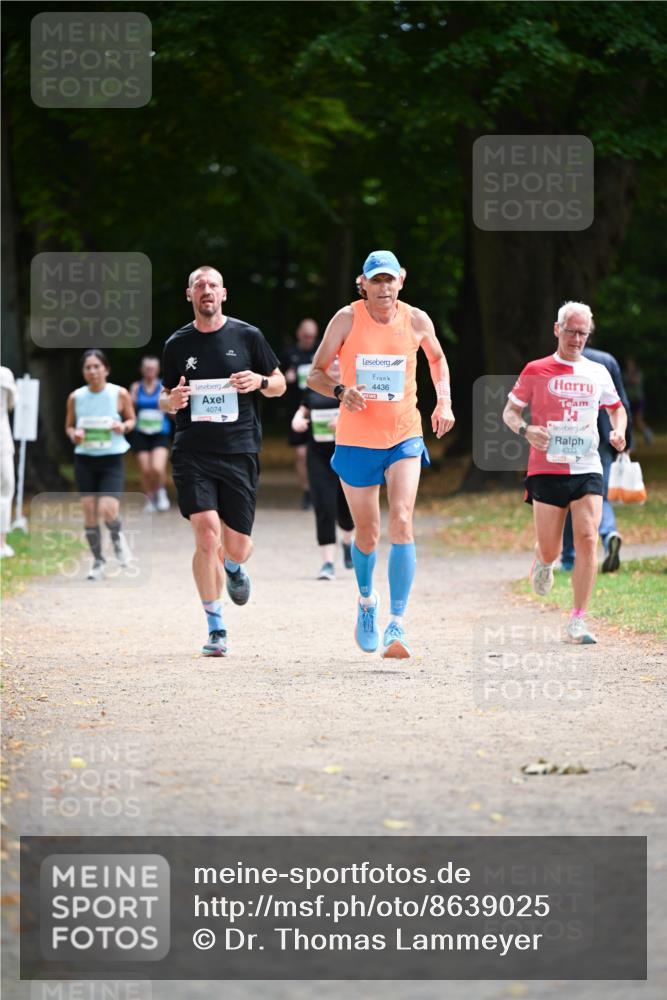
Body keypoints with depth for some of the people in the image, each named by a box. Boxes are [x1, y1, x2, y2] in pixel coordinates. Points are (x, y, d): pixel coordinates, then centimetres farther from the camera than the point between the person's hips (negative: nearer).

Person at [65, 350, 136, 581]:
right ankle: (97, 561, 17)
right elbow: (69, 426, 12)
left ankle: (117, 536, 19)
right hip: (85, 459, 2)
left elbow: (131, 419, 9)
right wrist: (74, 435, -11)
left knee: (108, 510, -16)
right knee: (89, 514, 1)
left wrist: (123, 426, -14)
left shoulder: (119, 394, -4)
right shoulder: (75, 397, 1)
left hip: (112, 458, -2)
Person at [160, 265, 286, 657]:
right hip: (193, 452, 0)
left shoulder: (247, 336, 5)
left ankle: (233, 568, 42)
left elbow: (280, 384, 13)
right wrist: (172, 401, -6)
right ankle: (216, 629, -6)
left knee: (237, 546, 1)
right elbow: (166, 400, 18)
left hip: (240, 451, 0)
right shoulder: (177, 344, 8)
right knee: (207, 534, -16)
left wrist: (259, 382, -10)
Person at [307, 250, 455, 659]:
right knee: (367, 534, 8)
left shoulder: (417, 320, -2)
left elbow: (437, 358, 20)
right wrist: (341, 391, -21)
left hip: (404, 436, 0)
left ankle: (397, 626, -20)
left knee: (402, 522, -18)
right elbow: (315, 373, 0)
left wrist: (444, 401, 5)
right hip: (356, 440, 0)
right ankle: (367, 601, 40)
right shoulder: (347, 318, -6)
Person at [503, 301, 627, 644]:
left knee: (587, 539, -15)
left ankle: (578, 622, -10)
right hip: (546, 469, -2)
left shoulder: (598, 373, 10)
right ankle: (543, 562, 41)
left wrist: (619, 431, 4)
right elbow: (509, 412, 7)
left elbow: (616, 407, 26)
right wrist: (525, 429, -14)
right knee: (549, 551, 0)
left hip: (587, 469, 2)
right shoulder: (536, 371, 2)